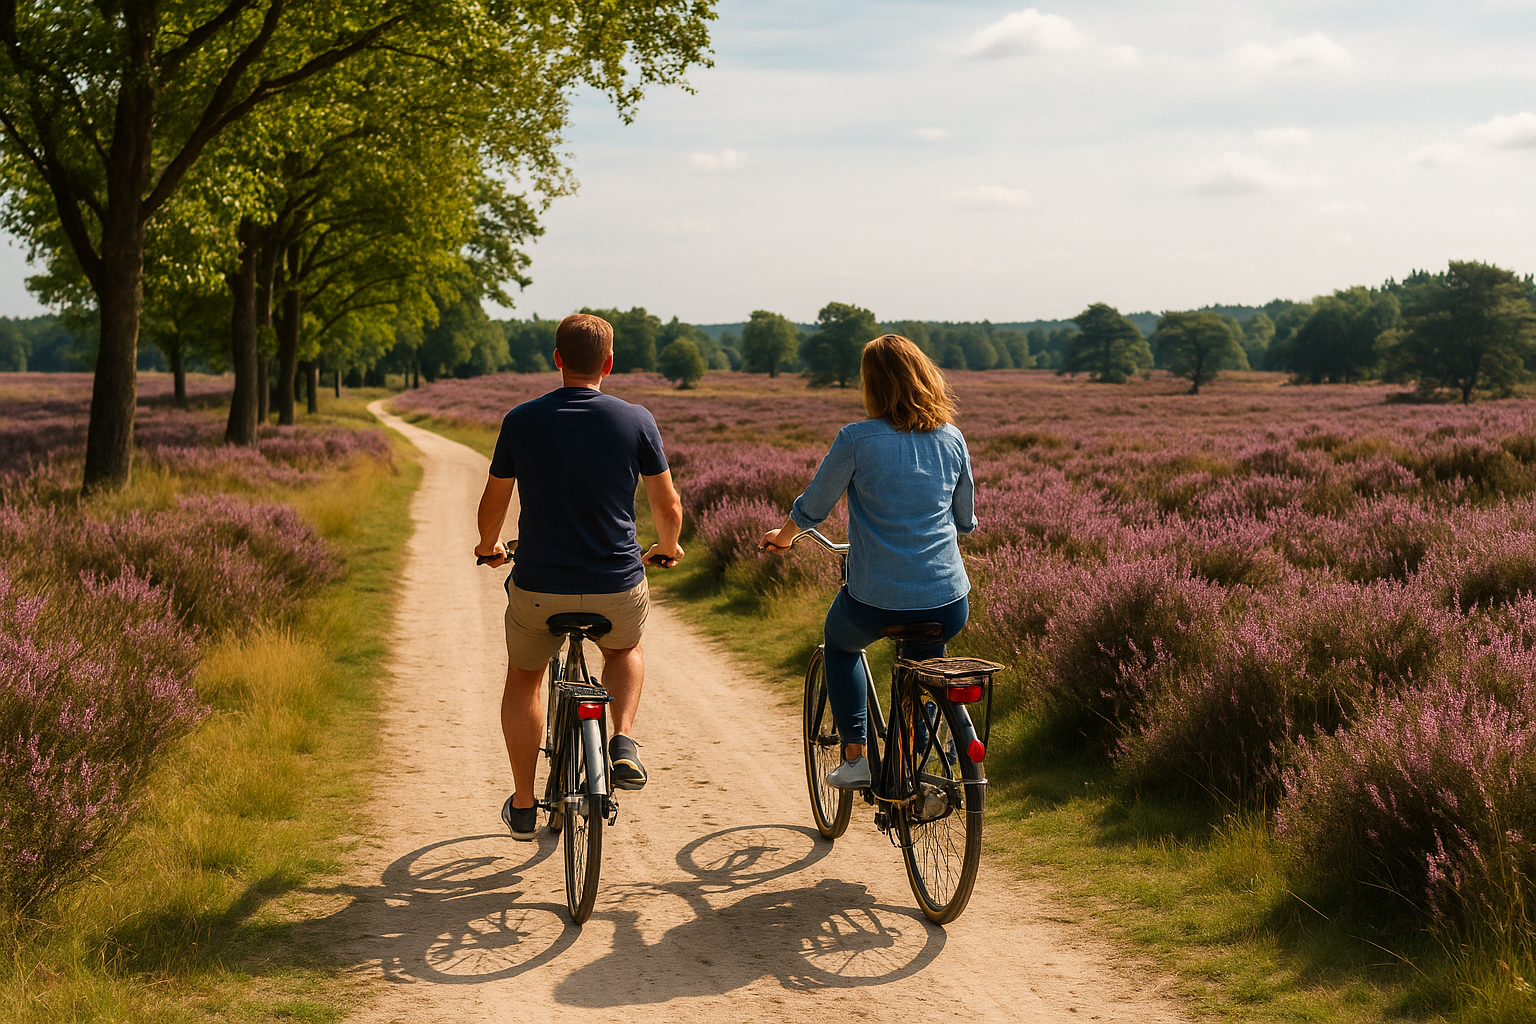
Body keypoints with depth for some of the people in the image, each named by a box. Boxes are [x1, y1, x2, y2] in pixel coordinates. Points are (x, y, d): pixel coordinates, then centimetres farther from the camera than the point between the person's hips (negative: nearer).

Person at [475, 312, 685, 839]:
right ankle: (624, 741, 10)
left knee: (523, 678, 26)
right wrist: (667, 549, 25)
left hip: (538, 586, 0)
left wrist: (489, 547, 29)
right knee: (625, 651, 33)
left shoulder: (521, 420, -3)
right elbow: (668, 505, 3)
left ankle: (522, 806, 27)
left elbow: (493, 504, 8)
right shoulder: (636, 421, -5)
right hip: (618, 587, 0)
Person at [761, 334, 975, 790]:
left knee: (840, 642, 31)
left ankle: (855, 756, 22)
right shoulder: (952, 440, 4)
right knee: (925, 653, 36)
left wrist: (782, 536, 25)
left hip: (876, 602, -3)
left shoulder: (857, 439, -8)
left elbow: (812, 508, 4)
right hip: (949, 606, 3)